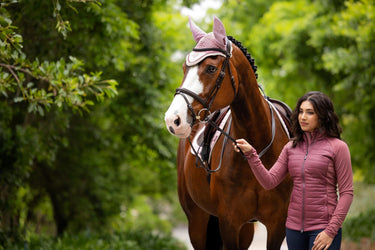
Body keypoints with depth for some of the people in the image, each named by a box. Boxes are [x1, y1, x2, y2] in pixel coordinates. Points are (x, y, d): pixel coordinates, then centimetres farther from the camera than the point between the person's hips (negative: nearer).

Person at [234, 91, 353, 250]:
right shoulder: (291, 147, 10)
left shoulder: (337, 147, -5)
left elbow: (346, 193, -6)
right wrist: (251, 154, -9)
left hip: (322, 228, -5)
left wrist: (331, 230, -13)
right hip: (294, 227, 5)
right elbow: (269, 182, 3)